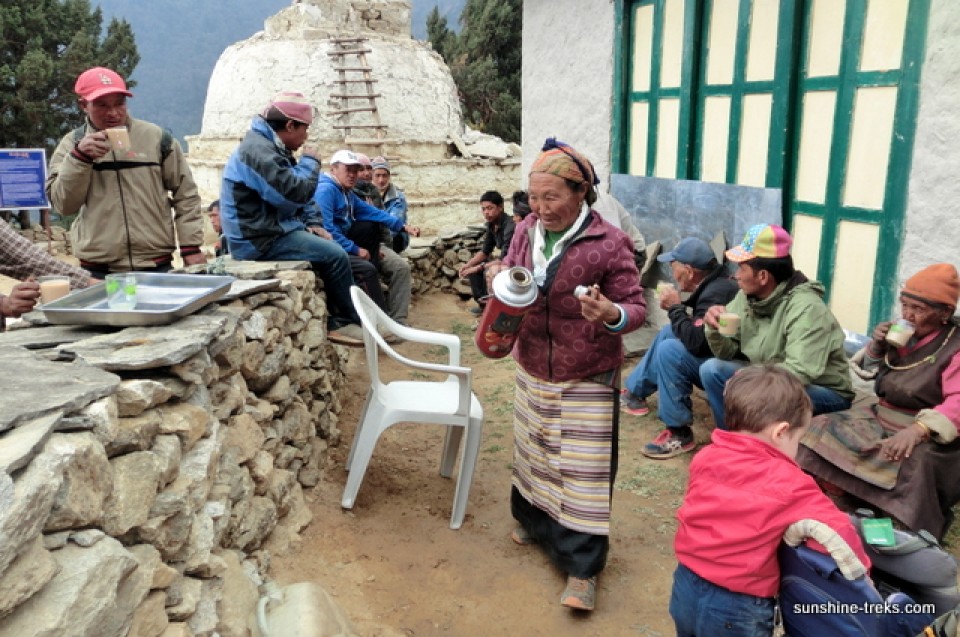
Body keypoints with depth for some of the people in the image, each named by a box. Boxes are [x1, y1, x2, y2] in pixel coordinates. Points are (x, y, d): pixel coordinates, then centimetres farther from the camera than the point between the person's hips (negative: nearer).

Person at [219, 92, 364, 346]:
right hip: (261, 240, -11)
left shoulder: (271, 147, 16)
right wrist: (310, 161, -10)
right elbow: (297, 193, -28)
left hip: (273, 230, 11)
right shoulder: (258, 149, -19)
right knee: (336, 256, -17)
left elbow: (290, 197, 22)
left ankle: (334, 321, 4)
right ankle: (350, 322, 1)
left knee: (332, 247, 9)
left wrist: (309, 225, 6)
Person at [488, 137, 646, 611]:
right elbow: (508, 271, 14)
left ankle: (581, 566, 14)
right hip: (532, 371, 6)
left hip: (587, 379, -5)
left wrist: (613, 316, -38)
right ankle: (534, 520, 47)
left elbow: (636, 308, -14)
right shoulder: (526, 230, -2)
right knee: (532, 450, 22)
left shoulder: (610, 243, -18)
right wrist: (499, 278, -11)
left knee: (582, 469, 1)